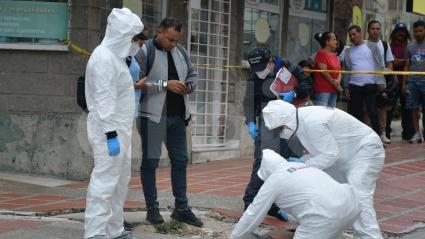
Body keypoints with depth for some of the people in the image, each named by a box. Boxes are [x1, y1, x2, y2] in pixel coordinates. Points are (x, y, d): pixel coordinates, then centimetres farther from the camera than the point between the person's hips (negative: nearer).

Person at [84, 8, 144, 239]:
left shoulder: (115, 56, 15)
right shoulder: (103, 57, -15)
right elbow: (104, 100, -21)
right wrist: (111, 134, -24)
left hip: (120, 128, 10)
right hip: (108, 130, -10)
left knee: (120, 180, 15)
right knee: (105, 181, -9)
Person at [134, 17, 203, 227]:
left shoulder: (181, 51, 8)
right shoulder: (144, 51, -10)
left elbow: (193, 74, 19)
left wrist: (189, 86, -3)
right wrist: (165, 85, -21)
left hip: (177, 115, 6)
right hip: (152, 115, -6)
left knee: (180, 160, 10)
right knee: (150, 161, 2)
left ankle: (181, 208, 20)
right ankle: (152, 209, 12)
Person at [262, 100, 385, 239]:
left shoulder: (312, 121, -30)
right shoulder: (301, 120, 0)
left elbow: (330, 154, -26)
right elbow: (322, 150, 6)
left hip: (366, 149, -10)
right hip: (347, 153, 10)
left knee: (357, 197, -24)